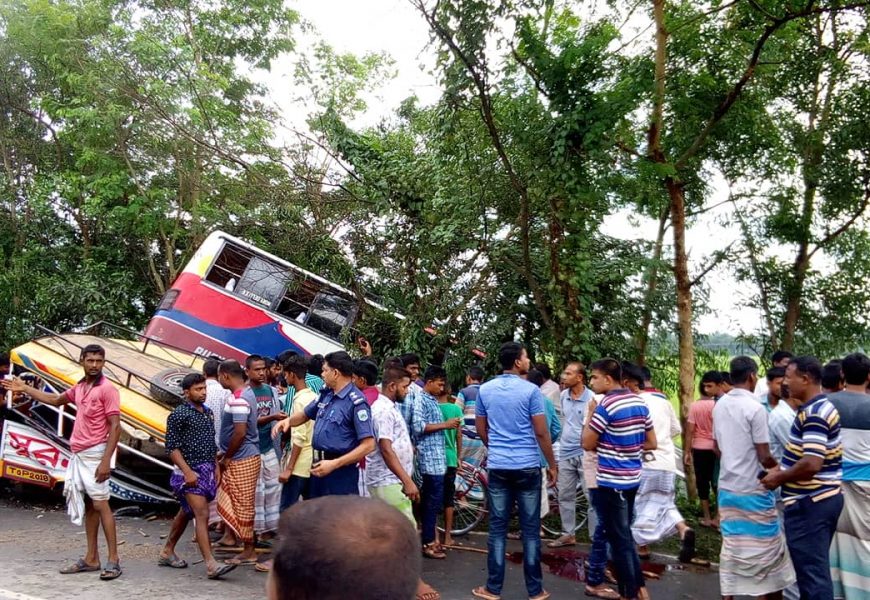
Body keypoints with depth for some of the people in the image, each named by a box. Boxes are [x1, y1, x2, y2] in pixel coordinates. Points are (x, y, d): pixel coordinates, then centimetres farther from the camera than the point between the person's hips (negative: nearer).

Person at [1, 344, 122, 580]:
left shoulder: (107, 389, -12)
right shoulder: (79, 387, 12)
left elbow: (115, 427, -16)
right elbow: (55, 400, 32)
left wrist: (105, 461, -22)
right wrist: (24, 389, 30)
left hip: (94, 454, -8)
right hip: (78, 454, 8)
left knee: (100, 504, -8)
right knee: (87, 505, 11)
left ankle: (113, 560, -5)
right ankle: (91, 559, 18)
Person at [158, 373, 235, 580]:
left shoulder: (208, 412, 13)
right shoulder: (178, 415, -9)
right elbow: (172, 447, -13)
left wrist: (216, 467, 14)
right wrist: (187, 471, -19)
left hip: (207, 469, 8)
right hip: (190, 471, -8)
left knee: (186, 512, 18)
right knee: (202, 514, -13)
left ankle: (167, 552, 33)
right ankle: (211, 564, -15)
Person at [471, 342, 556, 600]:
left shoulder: (485, 390, 3)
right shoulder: (531, 390, -9)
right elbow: (541, 433, -9)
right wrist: (552, 465, 2)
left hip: (497, 467, 3)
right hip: (528, 467, -3)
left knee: (497, 529, 8)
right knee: (530, 530, 6)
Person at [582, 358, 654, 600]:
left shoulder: (606, 405, -18)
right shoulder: (639, 402, 5)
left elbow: (587, 444, -12)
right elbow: (651, 443, 11)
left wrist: (590, 415, -1)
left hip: (610, 482, -8)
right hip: (632, 478, 8)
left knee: (619, 540, 4)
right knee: (625, 535, 21)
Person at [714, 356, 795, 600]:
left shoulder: (719, 406, 5)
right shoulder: (755, 408, -17)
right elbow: (764, 457, -15)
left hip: (727, 486, 7)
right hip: (752, 489, -6)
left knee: (731, 548, 12)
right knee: (766, 548, 7)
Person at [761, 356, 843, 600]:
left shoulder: (813, 413, -21)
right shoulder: (822, 407, 12)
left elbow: (812, 464, -29)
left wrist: (779, 478, -14)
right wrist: (782, 470, 10)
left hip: (809, 503, -10)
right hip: (824, 498, 10)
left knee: (811, 571, -1)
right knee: (817, 568, 19)